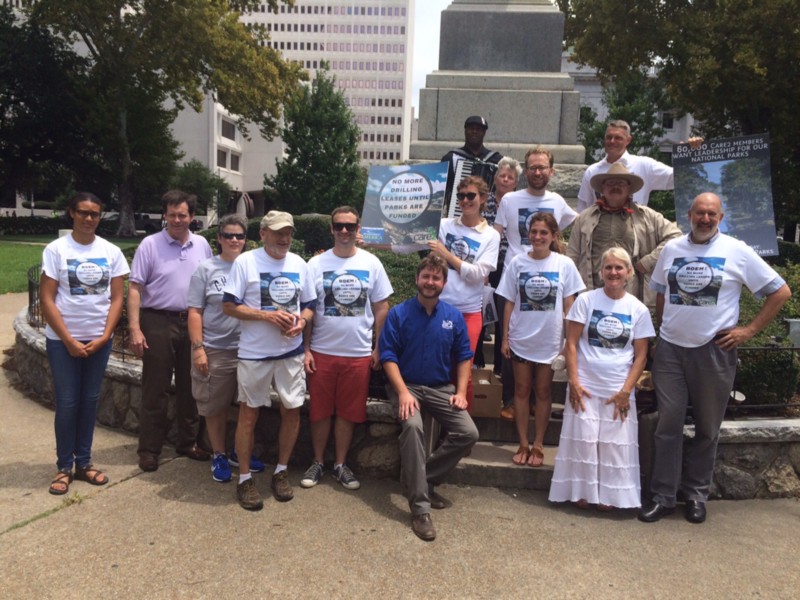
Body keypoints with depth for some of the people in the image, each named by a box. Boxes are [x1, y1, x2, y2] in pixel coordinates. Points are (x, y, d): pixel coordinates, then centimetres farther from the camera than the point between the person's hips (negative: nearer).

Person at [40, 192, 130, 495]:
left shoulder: (111, 252, 2)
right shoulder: (56, 249, -5)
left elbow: (117, 298, 2)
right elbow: (46, 299, -7)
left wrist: (104, 336, -8)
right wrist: (69, 340, -12)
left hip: (99, 339, 2)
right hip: (62, 340, -2)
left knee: (90, 401, 10)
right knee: (67, 403, 2)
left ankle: (84, 461, 22)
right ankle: (64, 466, 15)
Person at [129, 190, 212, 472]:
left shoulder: (202, 245, 7)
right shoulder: (150, 245, -4)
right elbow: (134, 289, -6)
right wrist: (134, 329, -13)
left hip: (192, 323, 4)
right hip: (158, 322, -4)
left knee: (189, 386, 12)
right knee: (155, 389, 4)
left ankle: (188, 442, 26)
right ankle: (149, 449, 15)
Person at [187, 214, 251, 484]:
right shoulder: (206, 268, 0)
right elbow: (195, 311, -2)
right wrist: (198, 348, -9)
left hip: (248, 349, 2)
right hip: (215, 350, -1)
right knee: (215, 408, 9)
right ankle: (218, 455, 26)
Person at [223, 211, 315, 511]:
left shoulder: (299, 264, 6)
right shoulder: (245, 262, -7)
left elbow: (309, 305, 12)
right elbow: (229, 306, -10)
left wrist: (301, 322, -10)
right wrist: (267, 315, -20)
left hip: (291, 352, 4)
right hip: (254, 353, -4)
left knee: (292, 411, 8)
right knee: (249, 413, 6)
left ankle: (281, 472, 27)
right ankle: (244, 478, 20)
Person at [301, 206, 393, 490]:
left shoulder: (371, 263, 2)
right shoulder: (316, 263, -1)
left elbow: (381, 307, 5)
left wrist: (378, 348, 2)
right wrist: (306, 349, -4)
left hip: (359, 353, 1)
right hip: (322, 351, 0)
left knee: (348, 413, 9)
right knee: (320, 411, 9)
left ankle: (340, 464, 26)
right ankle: (318, 463, 26)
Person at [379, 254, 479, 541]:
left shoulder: (453, 317, 4)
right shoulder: (399, 314, -6)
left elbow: (463, 356, 9)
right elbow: (388, 357, -8)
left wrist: (461, 392, -2)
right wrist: (403, 392, -20)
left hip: (441, 388, 4)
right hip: (407, 386, -4)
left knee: (468, 433, -15)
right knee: (413, 426, -33)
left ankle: (423, 480, 2)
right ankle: (420, 507, -26)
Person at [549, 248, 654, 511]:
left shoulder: (638, 310, 1)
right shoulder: (586, 300, -2)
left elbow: (641, 355, 2)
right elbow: (572, 343, -3)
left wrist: (626, 390, -6)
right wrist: (574, 381, -9)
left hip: (618, 391, 1)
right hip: (585, 387, -1)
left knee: (616, 445, 5)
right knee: (583, 442, 3)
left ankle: (608, 495, 20)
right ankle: (582, 492, 19)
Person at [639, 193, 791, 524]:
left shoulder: (737, 251, -4)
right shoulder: (672, 248, 6)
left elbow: (781, 292, 0)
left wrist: (749, 330, -5)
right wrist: (663, 329, 9)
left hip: (714, 351, -2)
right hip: (670, 348, 2)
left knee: (707, 428, 10)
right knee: (668, 424, 3)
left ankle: (696, 494, 25)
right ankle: (663, 496, 13)